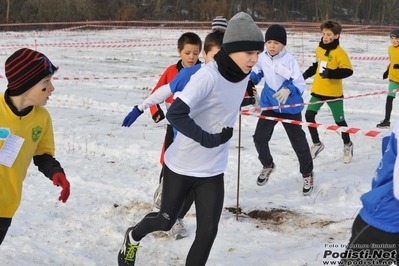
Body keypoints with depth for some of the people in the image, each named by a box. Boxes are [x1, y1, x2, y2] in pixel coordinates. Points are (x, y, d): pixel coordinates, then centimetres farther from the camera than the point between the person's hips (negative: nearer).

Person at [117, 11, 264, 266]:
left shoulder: (244, 74, -4)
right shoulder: (208, 76, -27)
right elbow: (175, 114, -32)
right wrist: (211, 139, -30)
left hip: (213, 170, 5)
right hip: (182, 165, -5)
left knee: (208, 231, -1)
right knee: (166, 221, 16)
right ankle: (134, 236, 48)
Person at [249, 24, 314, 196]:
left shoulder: (289, 60, -21)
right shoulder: (263, 58, -6)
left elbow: (300, 84, -24)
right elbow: (257, 73, 15)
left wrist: (288, 90, -42)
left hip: (290, 107, -4)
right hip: (269, 105, 5)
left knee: (298, 142, 2)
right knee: (259, 138, 2)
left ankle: (307, 174, 25)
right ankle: (268, 165, 32)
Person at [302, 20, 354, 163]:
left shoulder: (339, 52, -16)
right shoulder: (319, 49, 4)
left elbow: (348, 71, -21)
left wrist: (330, 73, -29)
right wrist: (306, 74, 17)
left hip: (334, 93, -5)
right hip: (318, 91, 5)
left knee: (339, 120, 7)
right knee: (309, 115, -5)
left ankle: (347, 145, 30)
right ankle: (317, 144, 12)